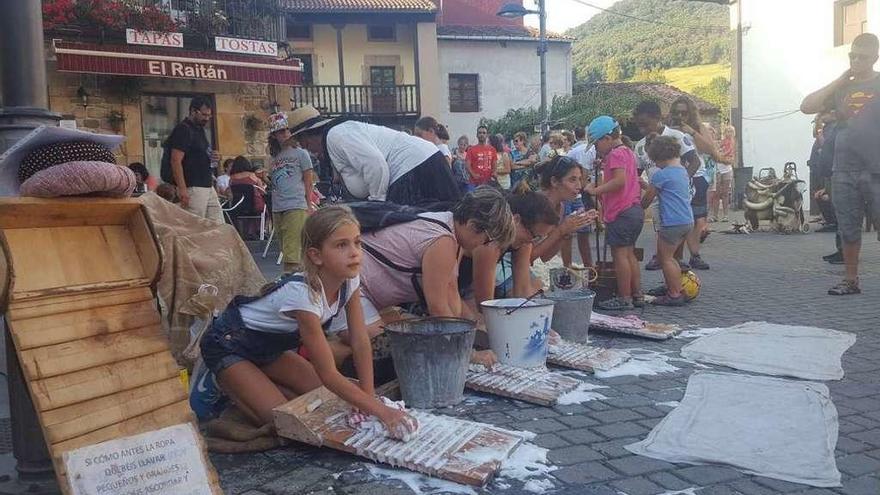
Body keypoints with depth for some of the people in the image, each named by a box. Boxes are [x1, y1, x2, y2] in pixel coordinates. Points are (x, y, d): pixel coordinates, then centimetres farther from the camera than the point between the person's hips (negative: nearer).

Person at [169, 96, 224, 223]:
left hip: (208, 187, 9)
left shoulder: (200, 130, 17)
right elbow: (176, 161, -18)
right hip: (193, 188, -9)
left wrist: (211, 157, 6)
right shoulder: (182, 130, -10)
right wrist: (182, 189, -24)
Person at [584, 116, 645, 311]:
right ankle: (637, 295, 20)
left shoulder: (615, 154, -13)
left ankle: (624, 298, -1)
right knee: (629, 253, 15)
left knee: (619, 253, -5)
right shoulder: (627, 152, 18)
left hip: (621, 212, -10)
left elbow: (620, 180, -26)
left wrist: (596, 190, -20)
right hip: (635, 209, 10)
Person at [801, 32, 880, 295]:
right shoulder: (841, 88, 13)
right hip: (843, 172, 4)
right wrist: (839, 80, -1)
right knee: (848, 230, 10)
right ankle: (851, 280, 21)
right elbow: (807, 106, 1)